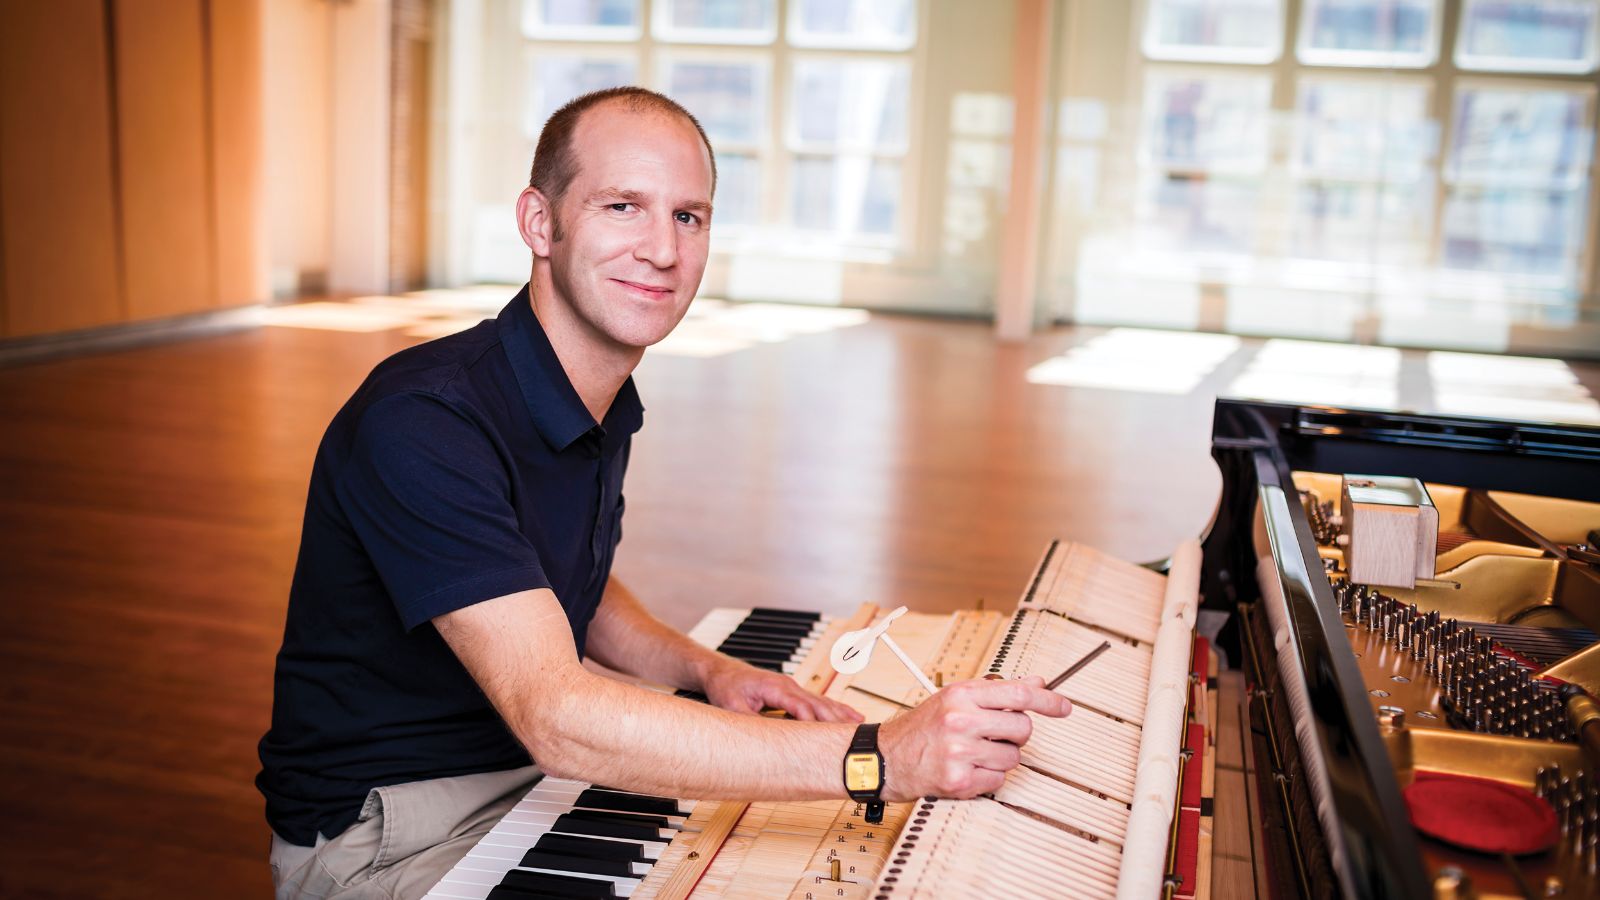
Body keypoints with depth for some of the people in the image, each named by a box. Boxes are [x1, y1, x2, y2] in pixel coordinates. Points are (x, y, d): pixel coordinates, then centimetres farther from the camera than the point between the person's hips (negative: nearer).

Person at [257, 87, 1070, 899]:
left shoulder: (604, 407, 2)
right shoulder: (423, 423, -27)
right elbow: (553, 717, -35)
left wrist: (704, 668, -2)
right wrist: (879, 758, -39)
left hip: (536, 776, 8)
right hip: (384, 831, -8)